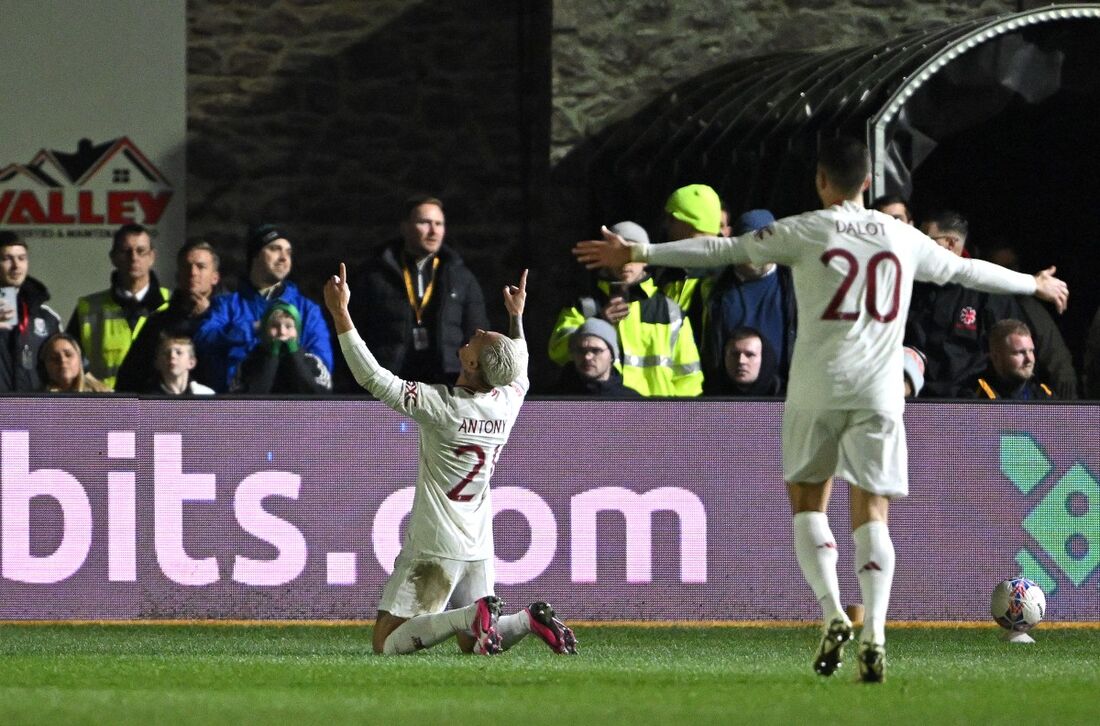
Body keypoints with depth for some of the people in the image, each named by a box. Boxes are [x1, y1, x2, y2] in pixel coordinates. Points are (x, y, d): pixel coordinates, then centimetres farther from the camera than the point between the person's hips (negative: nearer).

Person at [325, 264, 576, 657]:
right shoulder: (507, 403, 1)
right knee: (473, 645, 17)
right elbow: (519, 374, 26)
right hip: (478, 548, 7)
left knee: (387, 643, -6)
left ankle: (470, 617, -23)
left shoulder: (441, 406, -19)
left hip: (435, 547, -7)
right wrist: (516, 317, 38)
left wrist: (340, 313, -16)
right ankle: (529, 620, -9)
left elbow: (373, 378, -19)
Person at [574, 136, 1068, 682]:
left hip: (817, 387, -2)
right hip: (879, 391, 2)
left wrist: (635, 254, 3)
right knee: (871, 512, 4)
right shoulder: (901, 237, 11)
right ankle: (874, 634, -11)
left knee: (807, 500, 10)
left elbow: (722, 251, -1)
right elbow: (963, 270, 24)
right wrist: (1035, 286, 41)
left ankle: (833, 613, -9)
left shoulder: (804, 232, 0)